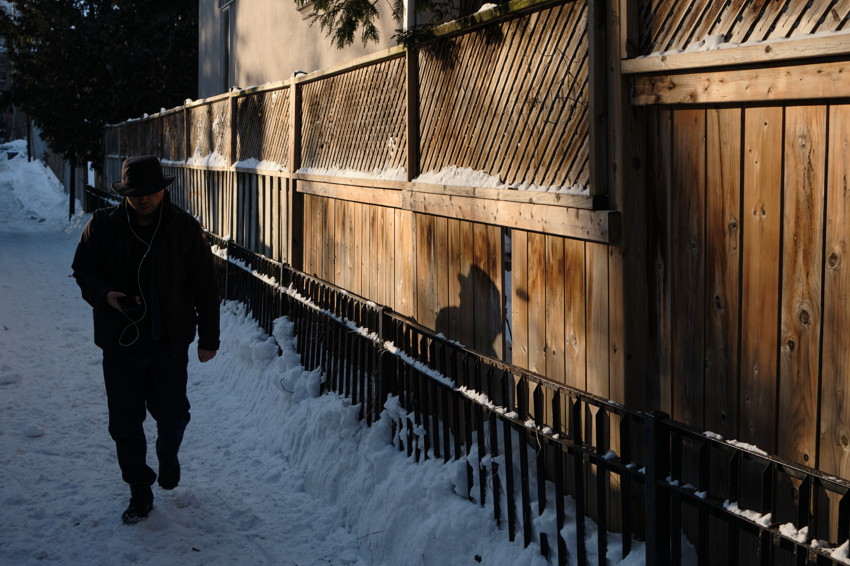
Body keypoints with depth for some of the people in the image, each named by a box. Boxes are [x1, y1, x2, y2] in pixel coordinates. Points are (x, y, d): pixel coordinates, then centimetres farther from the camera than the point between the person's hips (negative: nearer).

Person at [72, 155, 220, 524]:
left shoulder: (183, 228, -4)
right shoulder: (102, 227, -4)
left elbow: (205, 287, 1)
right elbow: (83, 271, 7)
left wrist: (209, 339, 2)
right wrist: (104, 294, -16)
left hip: (169, 344, -1)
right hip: (120, 343, 1)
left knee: (172, 416, 6)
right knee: (124, 424, 5)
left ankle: (168, 455, 41)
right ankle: (140, 492, 21)